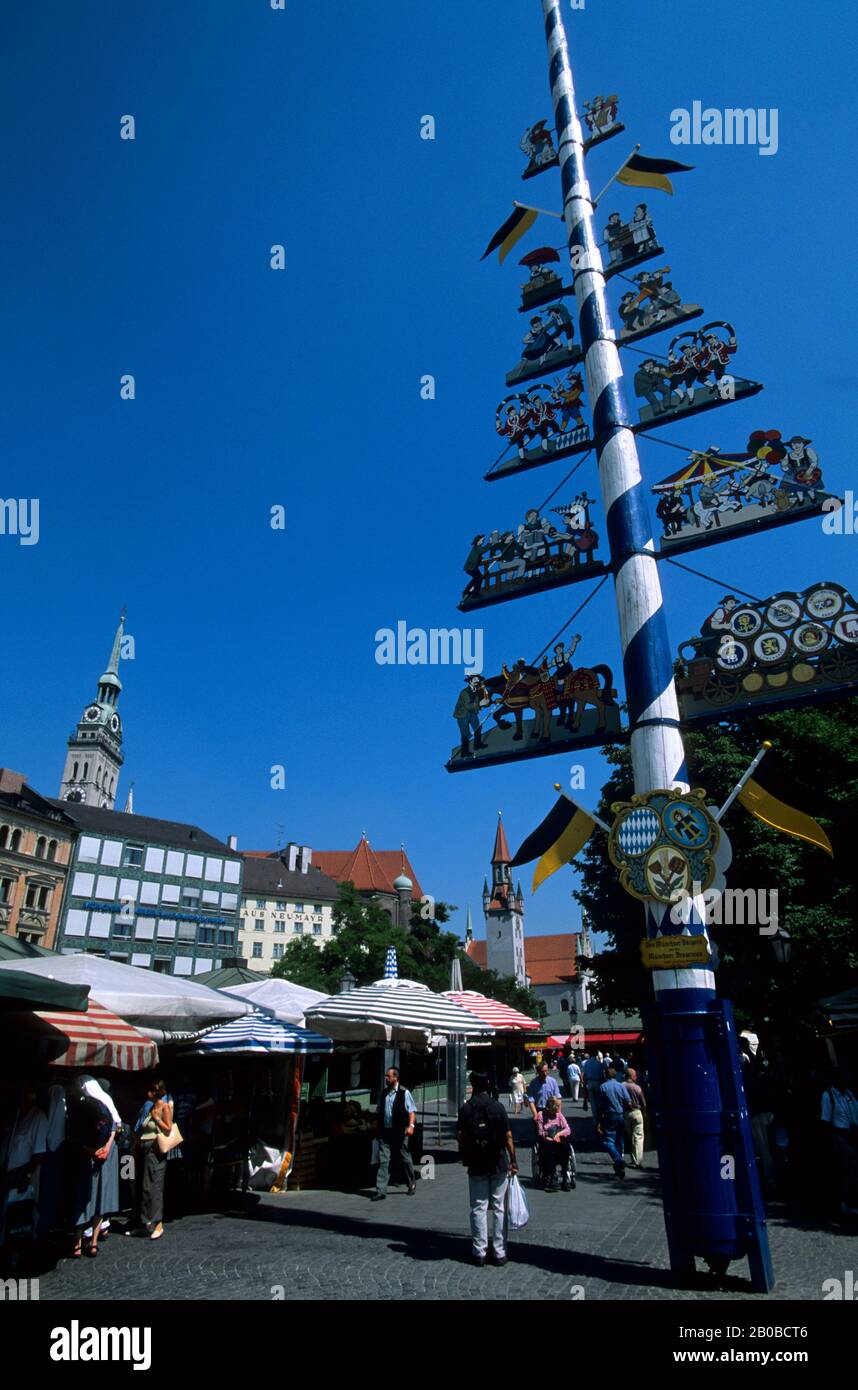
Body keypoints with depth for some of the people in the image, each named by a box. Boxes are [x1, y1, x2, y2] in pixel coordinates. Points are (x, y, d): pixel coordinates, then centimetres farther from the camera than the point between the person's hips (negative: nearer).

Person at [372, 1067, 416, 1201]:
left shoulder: (404, 1093, -8)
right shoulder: (384, 1093, 9)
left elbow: (412, 1111, -11)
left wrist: (411, 1125, -23)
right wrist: (378, 1128, 16)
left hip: (399, 1132, -4)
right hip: (385, 1131, 4)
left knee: (405, 1158, 11)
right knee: (383, 1160, -3)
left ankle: (412, 1184, 31)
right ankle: (381, 1190, -1)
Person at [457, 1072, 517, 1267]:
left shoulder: (466, 1108, -6)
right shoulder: (497, 1106, -8)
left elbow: (460, 1136, -6)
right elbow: (508, 1136, -7)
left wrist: (465, 1156, 12)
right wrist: (513, 1161, 1)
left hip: (476, 1165, 0)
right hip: (499, 1165, 0)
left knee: (478, 1209, 9)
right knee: (499, 1208, 9)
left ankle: (479, 1253, 11)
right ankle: (499, 1253, 13)